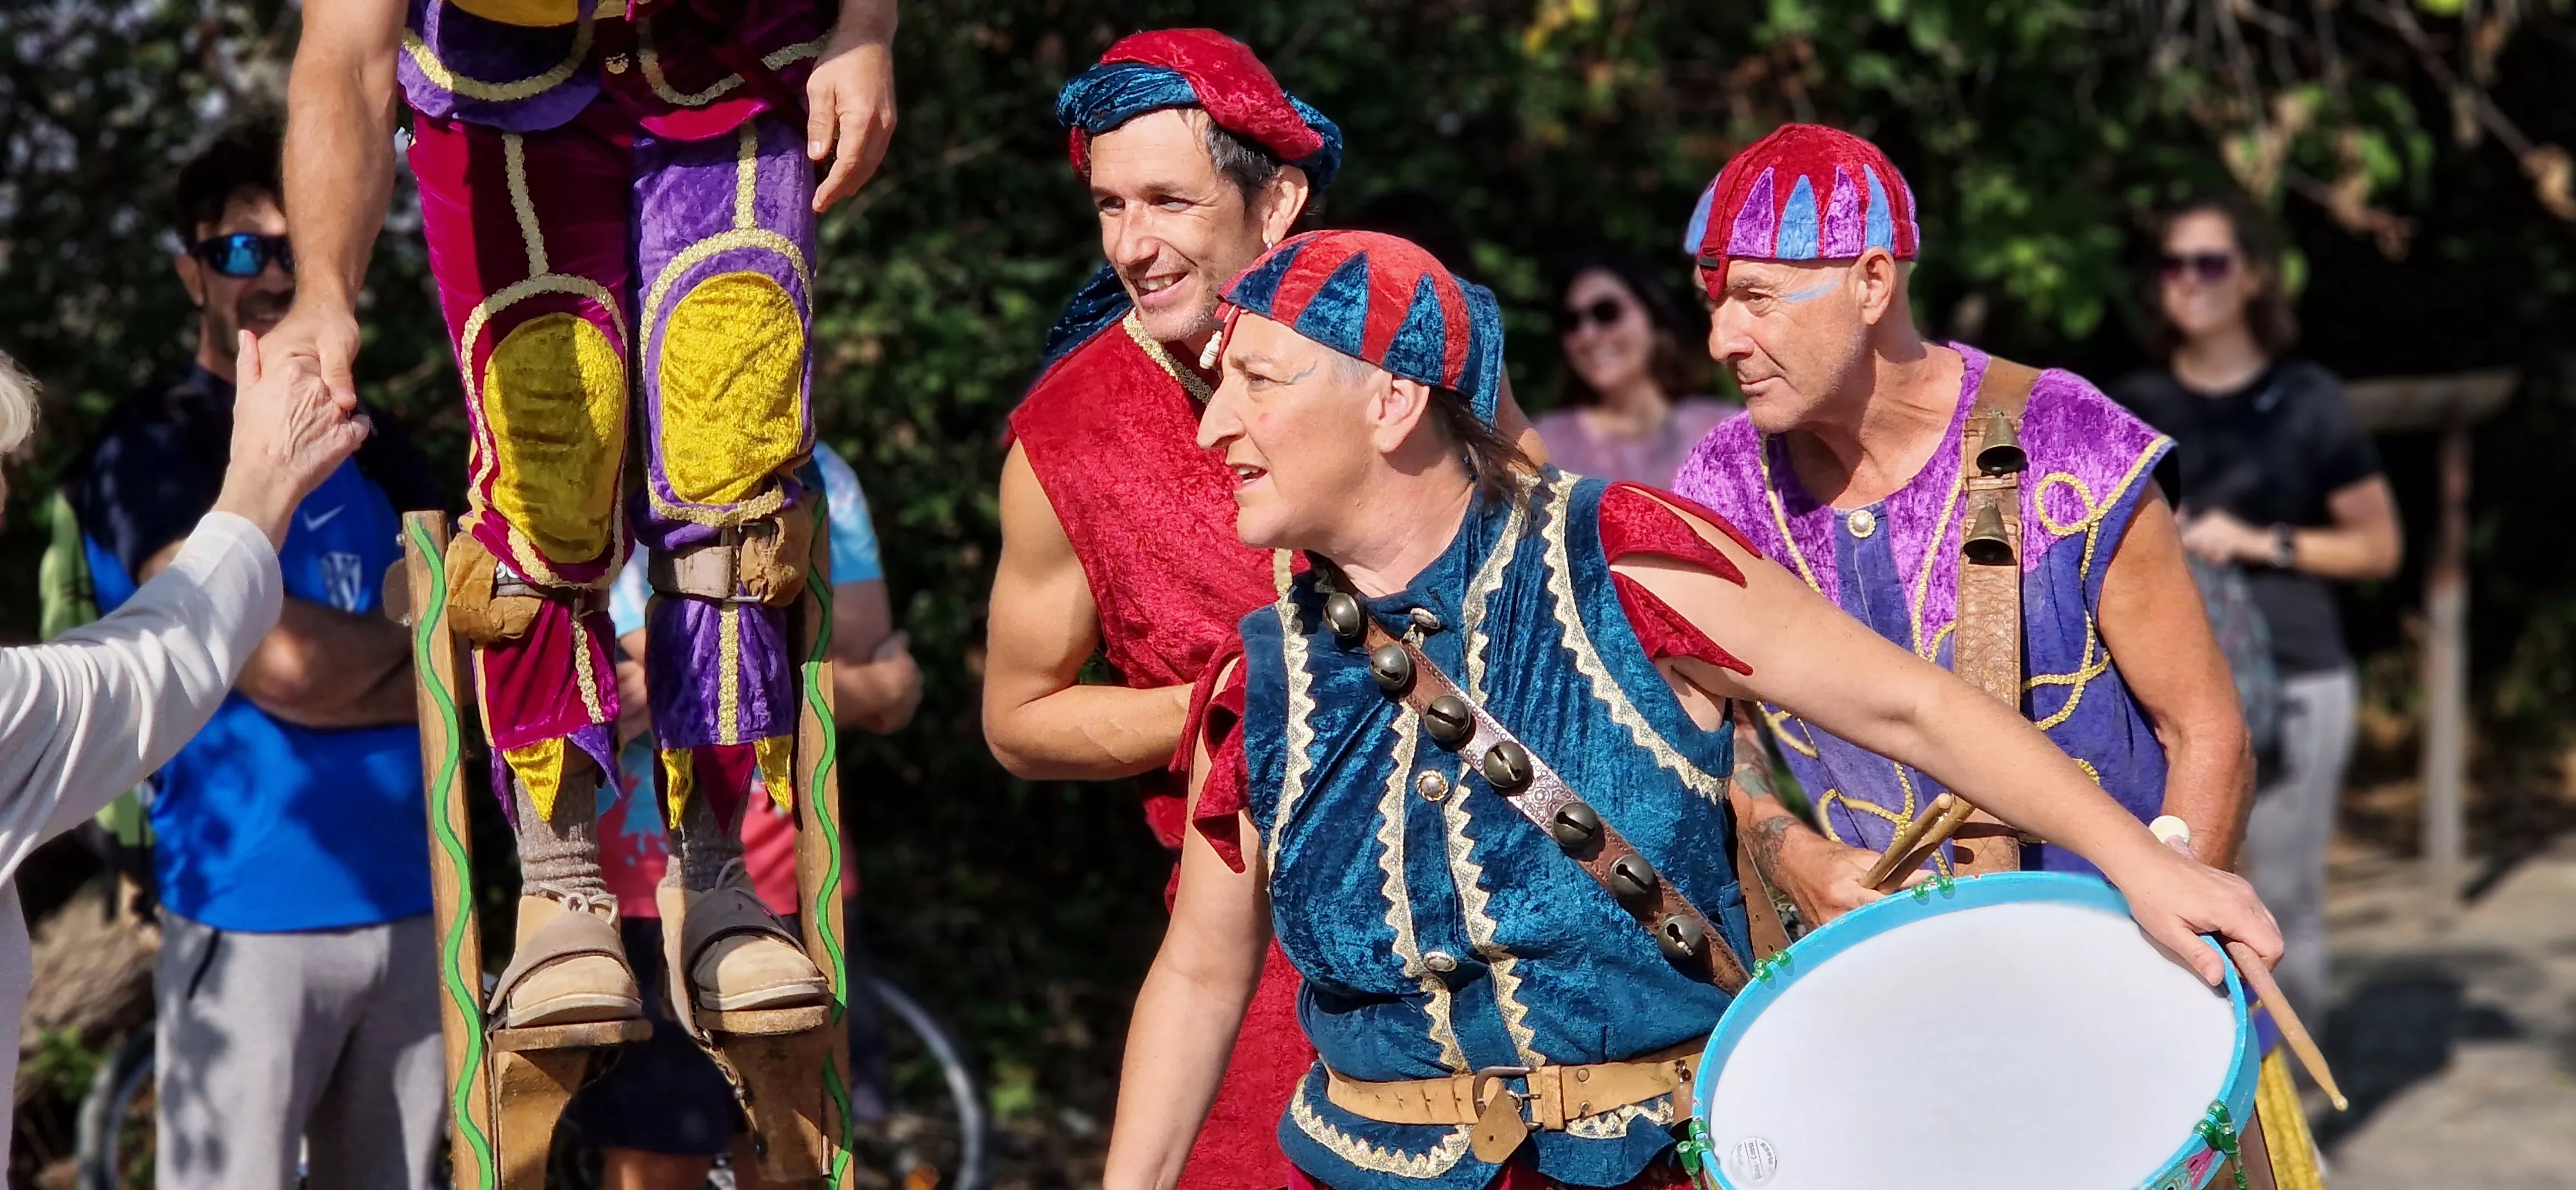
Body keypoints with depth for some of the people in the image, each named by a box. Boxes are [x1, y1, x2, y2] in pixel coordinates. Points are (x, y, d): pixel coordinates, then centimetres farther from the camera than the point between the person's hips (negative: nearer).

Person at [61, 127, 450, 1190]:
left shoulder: (378, 451, 15)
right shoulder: (150, 450, -5)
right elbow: (285, 668, -16)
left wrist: (345, 652, -10)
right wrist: (417, 641, 0)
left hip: (409, 907, 6)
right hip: (251, 920, -5)